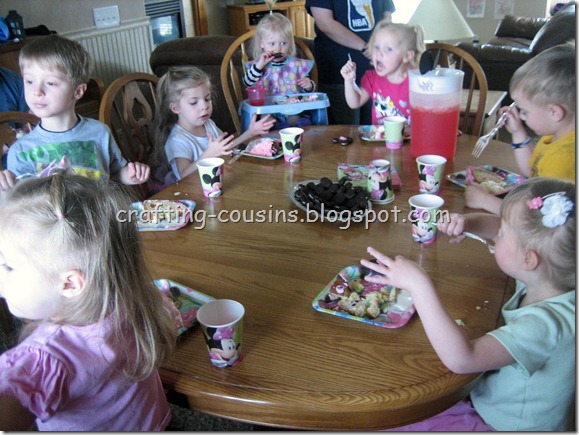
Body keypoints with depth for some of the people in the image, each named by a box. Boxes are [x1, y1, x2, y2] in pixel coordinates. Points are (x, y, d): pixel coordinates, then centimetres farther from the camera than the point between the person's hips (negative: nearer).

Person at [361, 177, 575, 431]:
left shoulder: (545, 323, -35)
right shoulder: (545, 276, -11)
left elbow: (461, 359, -45)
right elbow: (497, 226, 7)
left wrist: (420, 286, -44)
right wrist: (468, 222, -14)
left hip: (504, 424, -8)